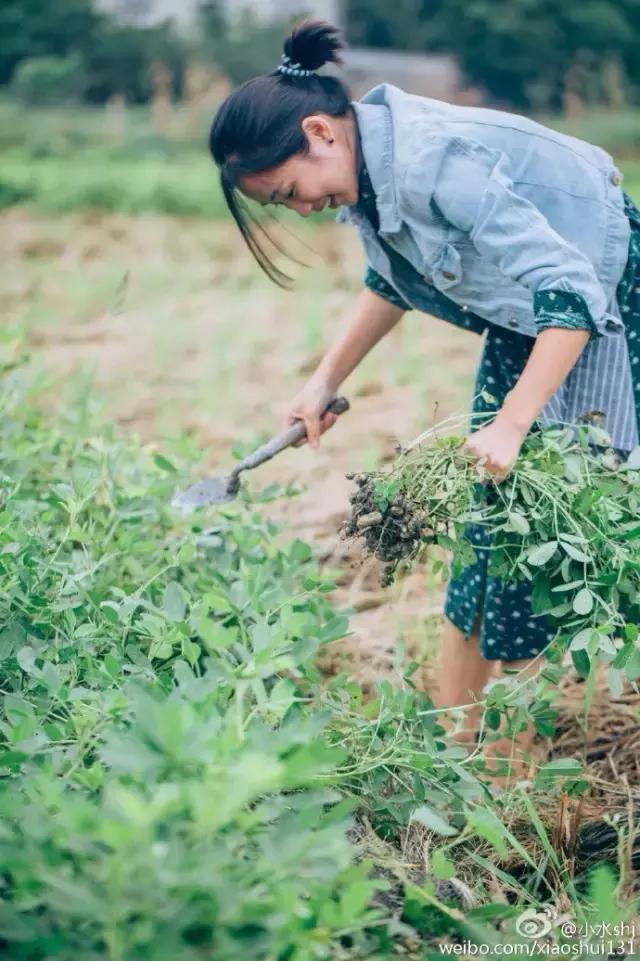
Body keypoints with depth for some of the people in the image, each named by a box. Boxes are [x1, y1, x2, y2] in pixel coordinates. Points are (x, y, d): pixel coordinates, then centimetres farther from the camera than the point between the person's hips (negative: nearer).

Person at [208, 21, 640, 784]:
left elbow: (571, 292, -32)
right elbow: (393, 277, 15)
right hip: (524, 322, 9)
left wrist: (511, 426, -32)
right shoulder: (372, 163, -5)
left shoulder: (437, 163, -32)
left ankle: (507, 768, 5)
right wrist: (328, 378, 12)